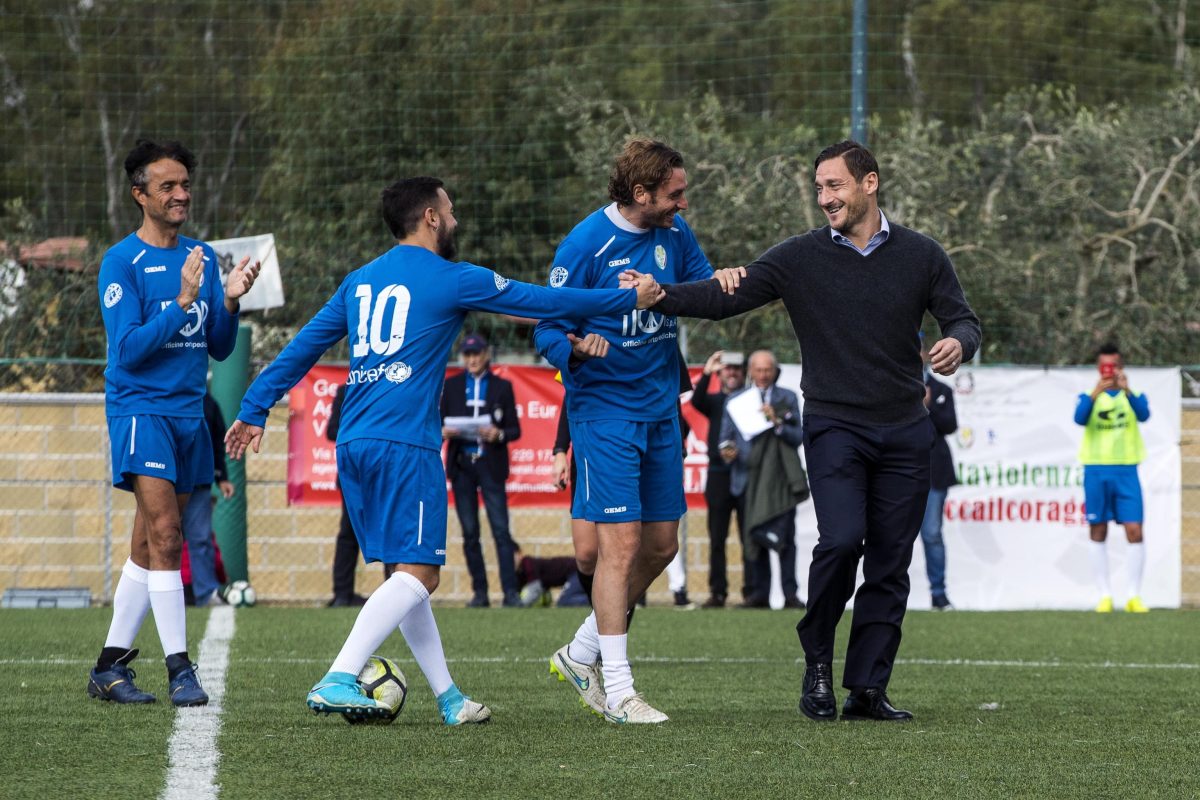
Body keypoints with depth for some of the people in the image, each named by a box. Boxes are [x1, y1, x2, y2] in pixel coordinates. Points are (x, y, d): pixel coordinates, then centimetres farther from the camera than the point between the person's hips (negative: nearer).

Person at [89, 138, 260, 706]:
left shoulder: (203, 258, 12)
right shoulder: (121, 262, -7)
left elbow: (219, 349, 13)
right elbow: (128, 348, -14)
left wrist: (229, 302, -5)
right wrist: (183, 303, -22)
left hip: (189, 414, 7)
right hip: (140, 408, -6)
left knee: (148, 546, 8)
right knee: (164, 534, -16)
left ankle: (110, 668, 15)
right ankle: (179, 669, -16)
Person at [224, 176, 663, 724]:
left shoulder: (359, 281, 16)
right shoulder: (451, 280, -1)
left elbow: (302, 348, 18)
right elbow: (546, 303, 3)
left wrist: (255, 410, 26)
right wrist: (630, 299, 12)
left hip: (353, 444, 8)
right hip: (405, 445, -7)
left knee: (409, 572, 12)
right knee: (418, 573, -9)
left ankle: (447, 697, 15)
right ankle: (338, 681, -23)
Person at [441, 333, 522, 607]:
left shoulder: (502, 387, 7)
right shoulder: (452, 386, 11)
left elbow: (515, 430, 5)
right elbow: (439, 423, 10)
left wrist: (499, 435, -16)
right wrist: (443, 431, -13)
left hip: (491, 464, -2)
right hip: (462, 466, 2)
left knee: (501, 530, -10)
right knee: (470, 532, 2)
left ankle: (510, 591, -12)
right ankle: (479, 592, 6)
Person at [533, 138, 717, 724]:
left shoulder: (674, 232, 4)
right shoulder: (585, 244, -15)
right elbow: (547, 329, -11)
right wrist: (574, 348, -34)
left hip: (661, 407, 7)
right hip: (604, 408, -7)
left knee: (661, 544, 10)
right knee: (622, 542, -11)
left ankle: (580, 655, 25)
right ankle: (617, 693, -7)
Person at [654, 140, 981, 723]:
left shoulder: (920, 255, 5)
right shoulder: (799, 258, 0)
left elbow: (962, 319, 9)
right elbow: (724, 298, -4)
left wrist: (957, 343, -15)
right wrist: (659, 295, -19)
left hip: (905, 430, 2)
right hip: (834, 426, -2)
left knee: (890, 561, 1)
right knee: (841, 540, -20)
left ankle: (868, 689, 7)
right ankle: (817, 665, 0)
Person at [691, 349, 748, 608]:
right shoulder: (714, 400, 13)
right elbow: (697, 402, -8)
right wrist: (706, 374, -21)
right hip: (719, 474, 2)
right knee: (717, 538, 2)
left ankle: (751, 591, 0)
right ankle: (717, 592, 5)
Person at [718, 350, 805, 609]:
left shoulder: (788, 399, 11)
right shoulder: (735, 400, 14)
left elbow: (799, 437, 3)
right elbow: (726, 437, 12)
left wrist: (777, 422, -13)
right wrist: (727, 450, -11)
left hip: (781, 478, -1)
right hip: (749, 478, 1)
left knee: (785, 536, -8)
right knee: (754, 536, 0)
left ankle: (790, 593, -6)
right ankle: (759, 593, 4)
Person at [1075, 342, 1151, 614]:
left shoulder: (1132, 395, 7)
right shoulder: (1090, 395, 6)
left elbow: (1144, 414, -14)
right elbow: (1079, 418, -14)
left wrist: (1126, 391, -31)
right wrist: (1096, 393, -30)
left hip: (1125, 471, 0)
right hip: (1096, 470, 0)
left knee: (1134, 531, -8)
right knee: (1098, 533, 2)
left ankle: (1134, 596, -3)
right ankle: (1104, 596, 8)